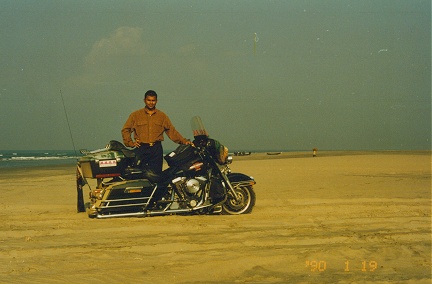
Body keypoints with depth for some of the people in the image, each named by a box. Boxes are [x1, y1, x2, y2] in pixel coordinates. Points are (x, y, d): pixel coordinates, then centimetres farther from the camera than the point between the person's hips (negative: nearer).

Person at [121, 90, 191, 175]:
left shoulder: (162, 116, 14)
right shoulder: (136, 115, 10)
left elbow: (171, 131, 11)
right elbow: (125, 130, 12)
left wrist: (183, 141, 0)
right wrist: (130, 143, -2)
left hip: (156, 149, 2)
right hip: (141, 149, -1)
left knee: (156, 174, -1)